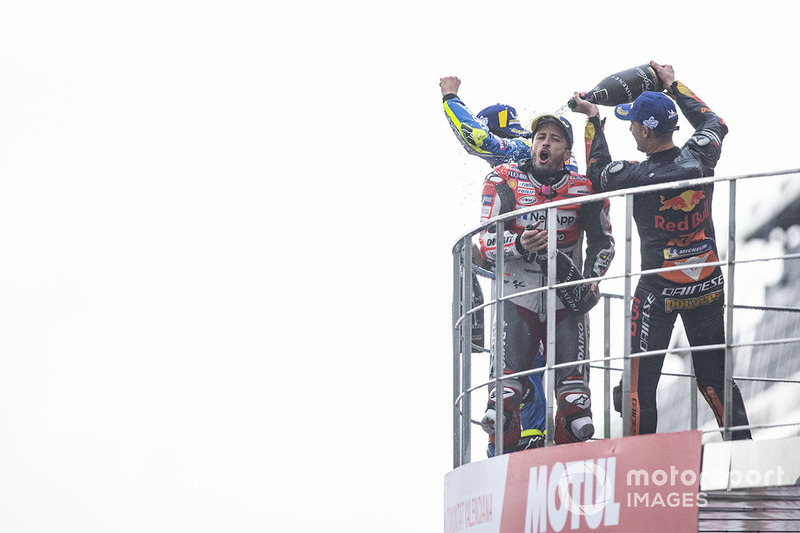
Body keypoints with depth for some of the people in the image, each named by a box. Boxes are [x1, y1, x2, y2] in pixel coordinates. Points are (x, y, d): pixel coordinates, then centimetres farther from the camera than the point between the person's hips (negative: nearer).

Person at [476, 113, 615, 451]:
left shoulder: (583, 189, 1)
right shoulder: (505, 181, -1)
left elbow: (602, 240, 13)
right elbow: (487, 241, -5)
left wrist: (591, 276, -4)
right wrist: (519, 243, -25)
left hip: (567, 301, 1)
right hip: (517, 295, -1)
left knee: (575, 396, -6)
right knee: (504, 393, -13)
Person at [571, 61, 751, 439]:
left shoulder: (638, 177, -18)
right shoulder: (699, 159, -8)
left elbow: (599, 174, 6)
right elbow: (714, 123, 17)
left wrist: (593, 121, 16)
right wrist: (674, 86, 25)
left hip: (659, 293, -4)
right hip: (708, 287, 4)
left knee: (641, 380, 5)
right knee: (714, 376, 14)